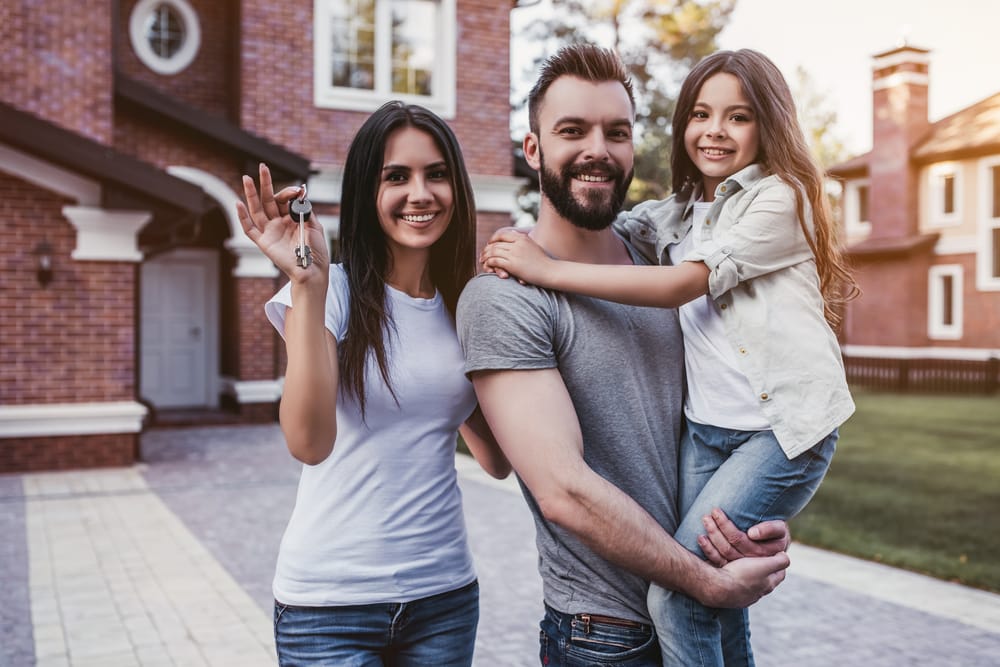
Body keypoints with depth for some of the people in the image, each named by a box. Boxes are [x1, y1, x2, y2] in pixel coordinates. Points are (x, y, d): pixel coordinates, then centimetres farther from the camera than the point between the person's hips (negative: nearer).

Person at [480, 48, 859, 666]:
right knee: (713, 593, 11)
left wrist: (548, 270, -20)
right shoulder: (678, 212, 13)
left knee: (676, 593, -15)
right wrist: (523, 247, -6)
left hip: (784, 425, -6)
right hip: (705, 425, 7)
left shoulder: (780, 198, -8)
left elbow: (679, 285, -18)